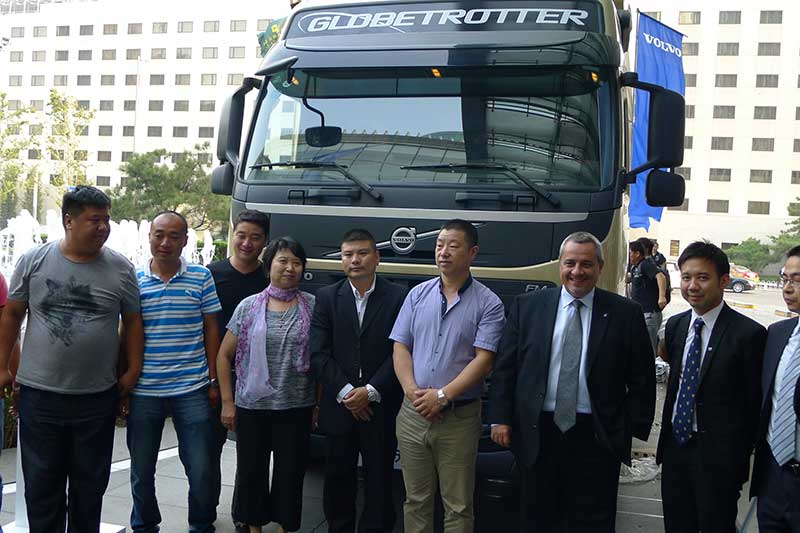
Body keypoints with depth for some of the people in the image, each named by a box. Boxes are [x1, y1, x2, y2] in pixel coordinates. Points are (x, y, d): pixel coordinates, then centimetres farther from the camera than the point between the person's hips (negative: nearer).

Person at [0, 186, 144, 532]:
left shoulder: (121, 269, -1)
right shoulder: (34, 260, -2)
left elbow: (133, 321, 7)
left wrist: (133, 370, 2)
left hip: (98, 398, 1)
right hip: (39, 395, 0)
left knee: (90, 484, 13)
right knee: (41, 484, 9)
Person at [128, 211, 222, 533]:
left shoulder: (201, 277, 1)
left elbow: (211, 330, 4)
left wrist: (213, 380, 2)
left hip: (192, 391, -1)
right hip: (143, 392, 1)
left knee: (201, 470, 3)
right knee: (141, 472, 13)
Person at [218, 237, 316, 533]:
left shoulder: (312, 306, -1)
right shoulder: (249, 306, -1)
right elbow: (224, 356, 4)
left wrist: (319, 403, -3)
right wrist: (227, 403, 1)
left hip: (297, 407, 0)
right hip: (252, 406, 1)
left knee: (291, 473, 9)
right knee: (251, 471, 11)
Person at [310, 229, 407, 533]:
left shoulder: (399, 298, -3)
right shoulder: (326, 297, 3)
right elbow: (318, 353, -3)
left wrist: (370, 391, -14)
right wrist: (346, 393, -12)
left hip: (380, 410, -1)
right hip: (339, 408, 2)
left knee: (379, 482, 8)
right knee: (337, 479, 13)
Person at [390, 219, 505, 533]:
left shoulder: (488, 303, -4)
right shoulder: (418, 295, 7)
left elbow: (483, 360, -10)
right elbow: (400, 347, 5)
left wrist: (442, 395, -16)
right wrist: (413, 392, -10)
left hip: (460, 418, -3)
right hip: (413, 414, 3)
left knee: (458, 506, 4)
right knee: (416, 501, 11)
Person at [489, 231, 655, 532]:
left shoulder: (625, 314, 0)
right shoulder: (527, 307, 4)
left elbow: (642, 380, 2)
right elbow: (504, 368, 5)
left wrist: (635, 429, -3)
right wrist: (500, 418, 0)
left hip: (597, 438, -1)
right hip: (538, 435, 2)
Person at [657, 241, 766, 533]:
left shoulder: (749, 333, -15)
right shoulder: (675, 325, 5)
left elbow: (754, 403, -10)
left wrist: (742, 457, -5)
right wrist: (667, 437, 10)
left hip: (719, 454, -5)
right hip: (675, 445, 6)